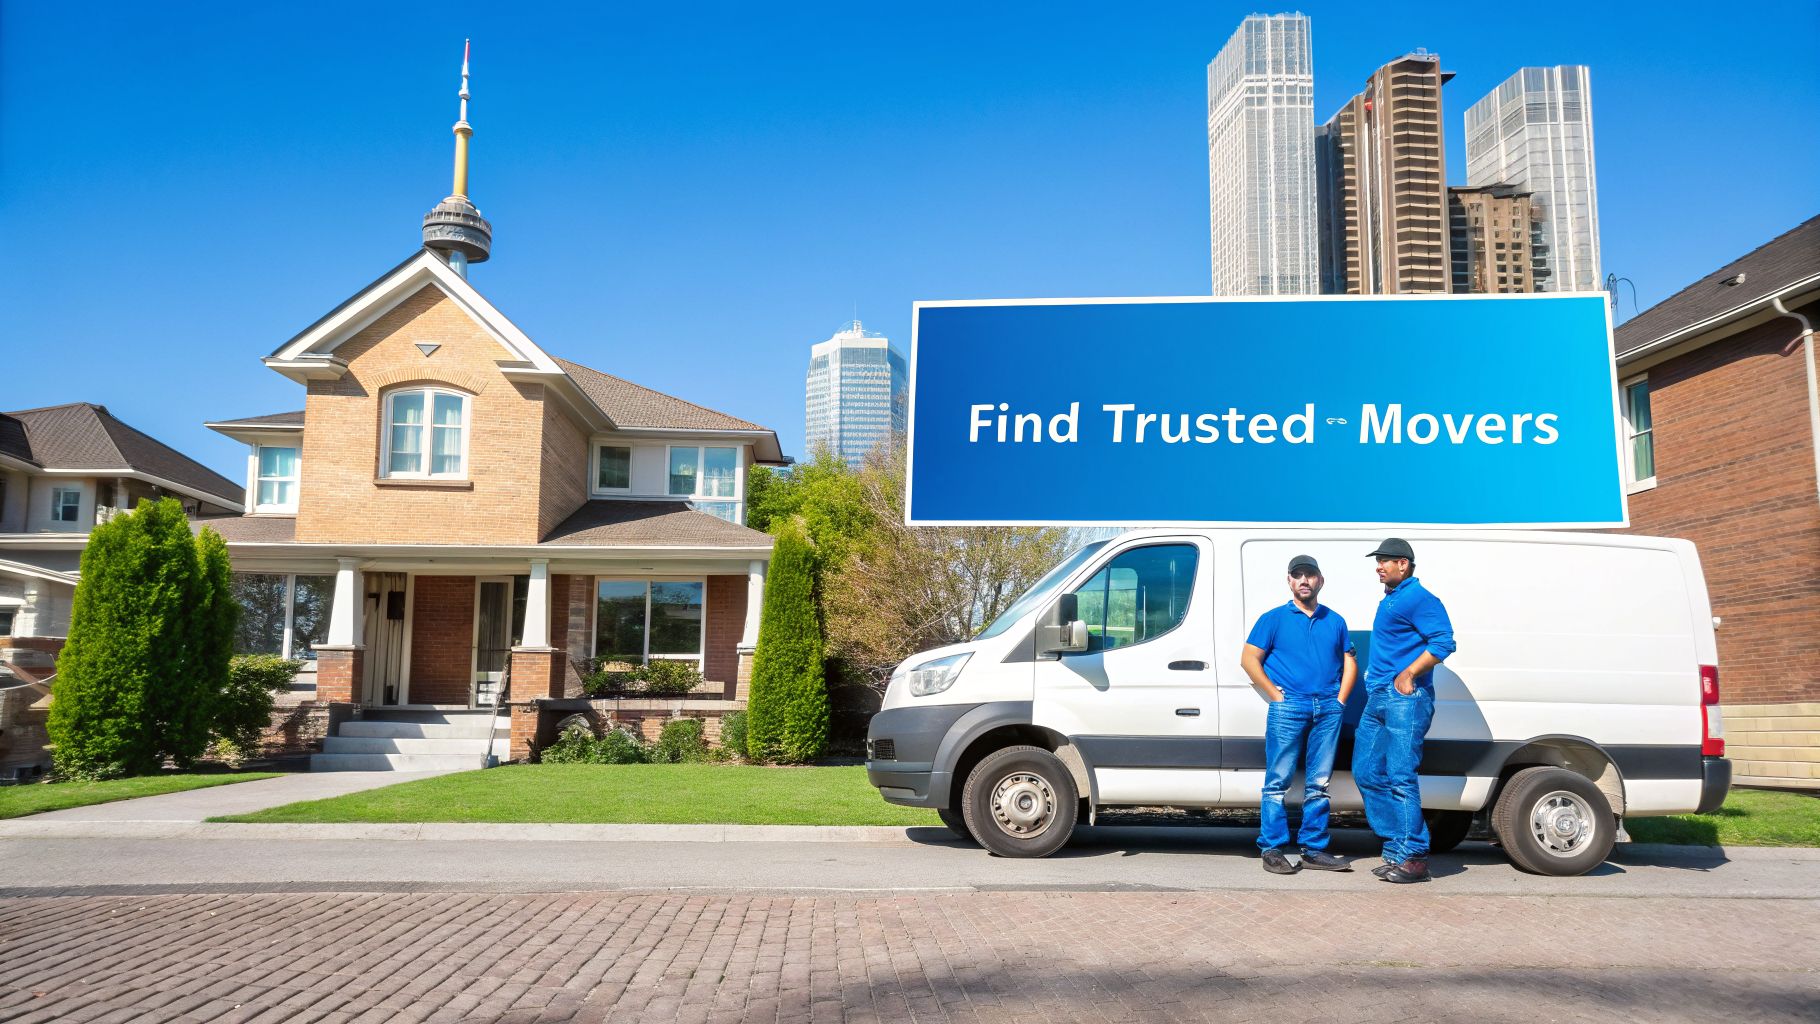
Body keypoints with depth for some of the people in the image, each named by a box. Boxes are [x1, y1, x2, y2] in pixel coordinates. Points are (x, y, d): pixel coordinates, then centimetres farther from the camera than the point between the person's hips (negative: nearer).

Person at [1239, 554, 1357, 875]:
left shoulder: (1335, 621, 18)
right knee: (1278, 781, -5)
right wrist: (1275, 694, -6)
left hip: (1328, 709, 4)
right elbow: (1249, 659, 2)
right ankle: (1272, 849, -2)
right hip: (1288, 707, -4)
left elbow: (1349, 662, 21)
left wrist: (1340, 699, 6)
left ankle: (1314, 849, 12)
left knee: (1318, 783, 6)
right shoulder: (1274, 618, 6)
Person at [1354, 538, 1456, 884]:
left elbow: (1443, 642, -18)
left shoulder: (1419, 598, -9)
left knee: (1400, 777, -10)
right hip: (1378, 699, 10)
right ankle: (1397, 850, 14)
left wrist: (1407, 675, -19)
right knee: (1367, 772, 8)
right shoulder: (1389, 600, 20)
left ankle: (1413, 858, -4)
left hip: (1406, 699, -10)